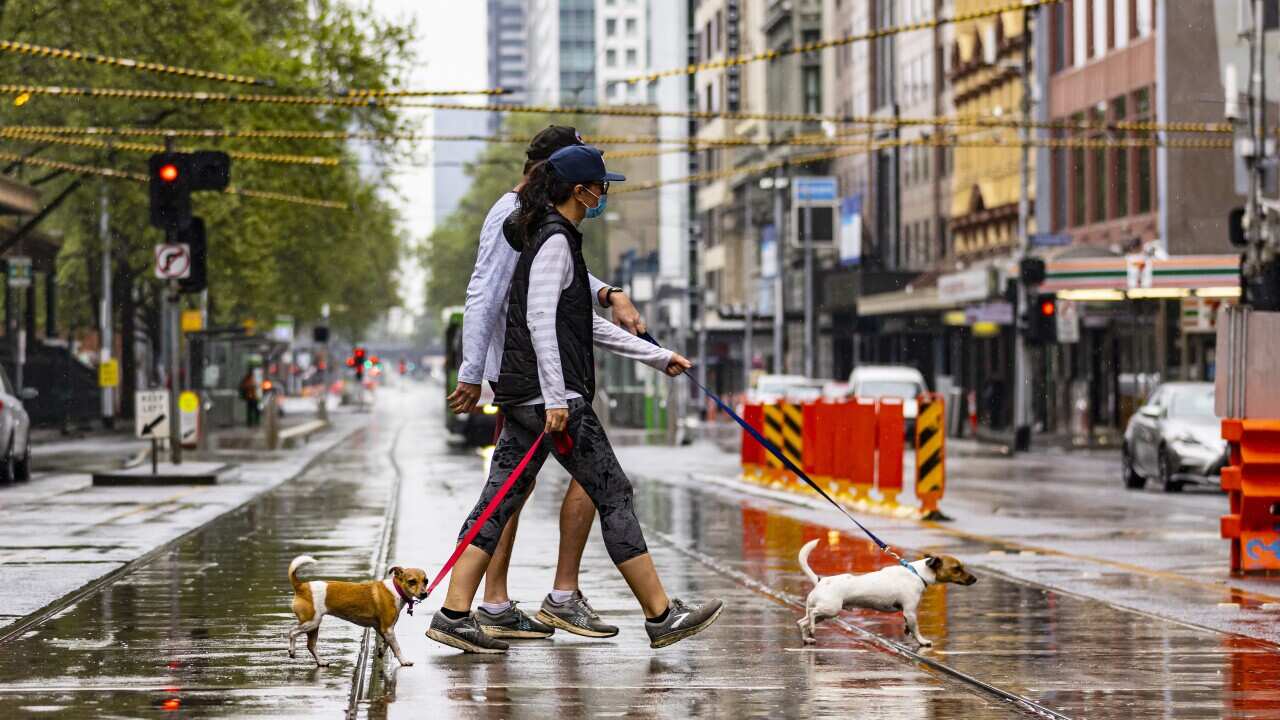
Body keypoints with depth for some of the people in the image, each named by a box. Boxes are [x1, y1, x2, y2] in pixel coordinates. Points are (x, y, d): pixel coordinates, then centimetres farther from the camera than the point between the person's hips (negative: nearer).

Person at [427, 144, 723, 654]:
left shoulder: (556, 238, 21)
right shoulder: (555, 241, -11)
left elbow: (586, 325, 27)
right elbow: (540, 319, -21)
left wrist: (659, 357, 28)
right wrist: (555, 398, -25)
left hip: (525, 398, 10)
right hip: (548, 397, -10)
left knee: (503, 498, 5)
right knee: (612, 494, -4)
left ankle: (454, 614, 0)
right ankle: (661, 616, 0)